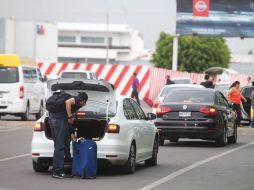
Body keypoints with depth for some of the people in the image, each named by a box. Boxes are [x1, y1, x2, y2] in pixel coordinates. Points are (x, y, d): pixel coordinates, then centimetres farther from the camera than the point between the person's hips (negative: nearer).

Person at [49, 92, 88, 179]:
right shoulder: (78, 100, 3)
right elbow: (68, 102, -20)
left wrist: (71, 133, 40)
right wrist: (70, 117, -12)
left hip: (52, 118, 9)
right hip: (59, 119, -9)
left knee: (58, 146, 14)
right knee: (60, 146, -6)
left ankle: (56, 171, 17)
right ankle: (57, 172, -6)